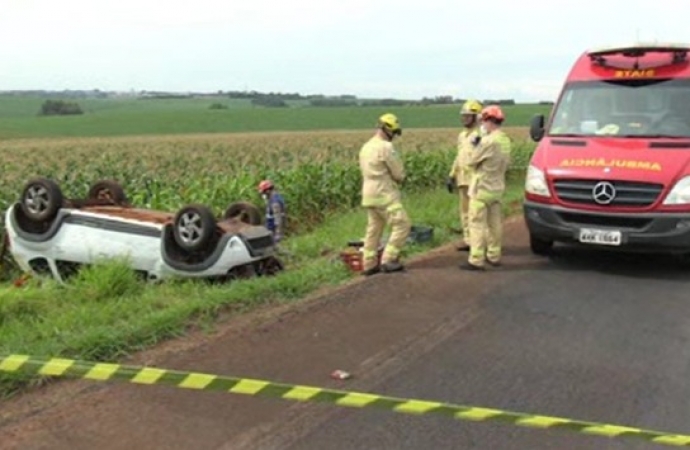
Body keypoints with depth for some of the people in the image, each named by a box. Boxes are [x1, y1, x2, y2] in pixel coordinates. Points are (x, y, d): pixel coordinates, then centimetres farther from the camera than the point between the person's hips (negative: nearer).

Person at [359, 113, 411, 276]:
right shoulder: (386, 147, -15)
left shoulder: (366, 147, 13)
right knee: (402, 225, -4)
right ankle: (388, 260, -5)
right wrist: (397, 179, 11)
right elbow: (399, 174, -12)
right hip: (385, 196, -9)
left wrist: (389, 179, 9)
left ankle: (369, 265, 15)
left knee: (373, 229, 13)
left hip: (370, 195, 9)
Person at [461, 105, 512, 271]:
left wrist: (476, 146, 4)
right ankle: (494, 255, 24)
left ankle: (476, 260, -6)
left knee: (477, 224, -5)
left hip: (482, 188, -8)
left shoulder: (488, 141, -20)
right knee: (495, 222, 15)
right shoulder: (506, 141, 6)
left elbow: (472, 160, -14)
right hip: (498, 187, 9)